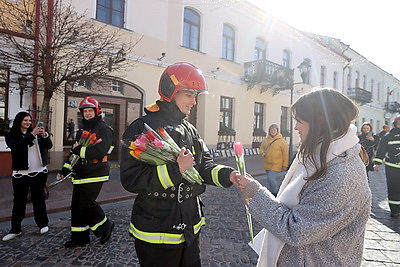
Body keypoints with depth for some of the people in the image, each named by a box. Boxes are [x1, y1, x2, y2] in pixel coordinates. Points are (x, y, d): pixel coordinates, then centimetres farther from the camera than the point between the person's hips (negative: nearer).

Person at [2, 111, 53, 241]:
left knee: (39, 199, 10)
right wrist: (32, 134, -25)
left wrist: (45, 135, -19)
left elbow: (49, 146, -1)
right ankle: (15, 229, 16)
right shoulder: (11, 135, 1)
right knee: (19, 201, 5)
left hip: (39, 172, 2)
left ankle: (43, 224, 21)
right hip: (20, 173, -2)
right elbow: (16, 146, -19)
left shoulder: (35, 133, 8)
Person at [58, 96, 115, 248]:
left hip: (95, 175, -8)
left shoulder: (104, 130, -10)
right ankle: (79, 237, 25)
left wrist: (80, 149, -15)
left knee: (86, 204, -9)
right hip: (80, 175, 8)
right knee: (76, 205, 10)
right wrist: (65, 170, 15)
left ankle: (106, 226, 15)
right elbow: (74, 152, 22)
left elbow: (100, 151, -25)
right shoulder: (82, 131, 17)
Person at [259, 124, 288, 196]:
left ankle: (275, 193, 6)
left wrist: (285, 165, -8)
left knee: (270, 178, -14)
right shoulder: (266, 140, 5)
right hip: (267, 164, 6)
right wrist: (262, 153, -5)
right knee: (270, 178, 15)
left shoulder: (282, 141, -9)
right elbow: (262, 148, 19)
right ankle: (270, 190, 32)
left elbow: (285, 154, -7)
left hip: (276, 165, -5)